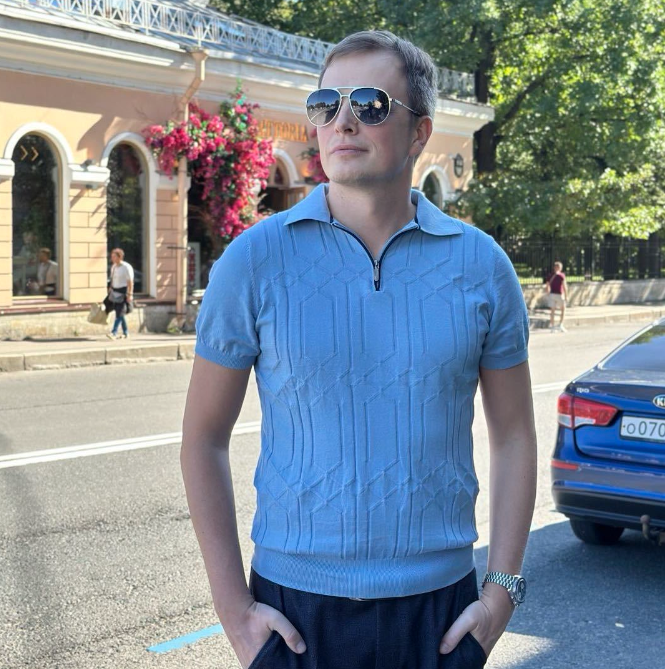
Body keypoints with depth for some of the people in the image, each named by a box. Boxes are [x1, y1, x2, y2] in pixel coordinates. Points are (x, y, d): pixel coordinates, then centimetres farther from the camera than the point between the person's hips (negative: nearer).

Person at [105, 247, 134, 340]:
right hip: (115, 292, 8)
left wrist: (129, 294, -20)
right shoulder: (114, 266, 10)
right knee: (120, 313, 9)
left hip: (123, 292, -8)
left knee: (119, 313, -11)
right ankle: (125, 333, 17)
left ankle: (114, 333, -17)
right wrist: (110, 289, 15)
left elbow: (130, 282, -17)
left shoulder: (126, 267, -14)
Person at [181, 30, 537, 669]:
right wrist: (233, 609, -5)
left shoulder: (481, 263, -1)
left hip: (440, 604, 2)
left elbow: (513, 435, 5)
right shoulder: (254, 259, -5)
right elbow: (204, 438, -1)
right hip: (294, 607, -1)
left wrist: (502, 591, -1)